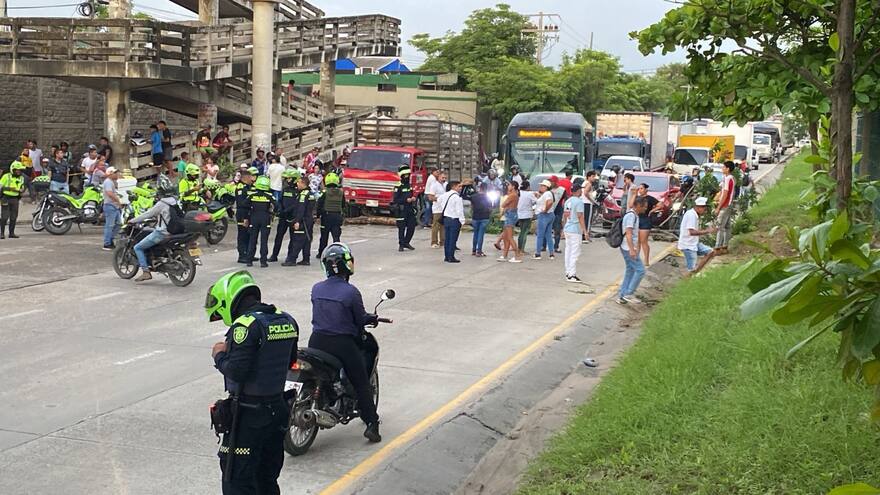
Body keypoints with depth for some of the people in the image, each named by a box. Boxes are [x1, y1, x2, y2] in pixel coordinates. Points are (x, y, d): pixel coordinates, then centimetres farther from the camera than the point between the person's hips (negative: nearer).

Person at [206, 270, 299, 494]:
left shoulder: (246, 326, -19)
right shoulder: (287, 321, 7)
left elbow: (236, 371, -24)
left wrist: (219, 355, -4)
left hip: (248, 415, -8)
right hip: (278, 407, 8)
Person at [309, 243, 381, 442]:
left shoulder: (316, 289, 1)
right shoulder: (351, 292, -15)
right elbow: (361, 319, -8)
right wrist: (373, 318, 16)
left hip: (317, 342, 4)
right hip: (342, 344, -4)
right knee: (361, 382, 7)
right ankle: (371, 424, 4)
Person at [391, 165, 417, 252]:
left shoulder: (410, 185, 12)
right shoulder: (398, 187, -10)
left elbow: (415, 196, 23)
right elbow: (395, 200, -15)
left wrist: (415, 198, 0)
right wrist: (406, 200, -21)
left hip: (410, 209, 7)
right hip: (402, 210, -6)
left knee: (412, 227, 6)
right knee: (401, 228, -1)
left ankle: (406, 242, 21)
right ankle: (401, 245, 6)